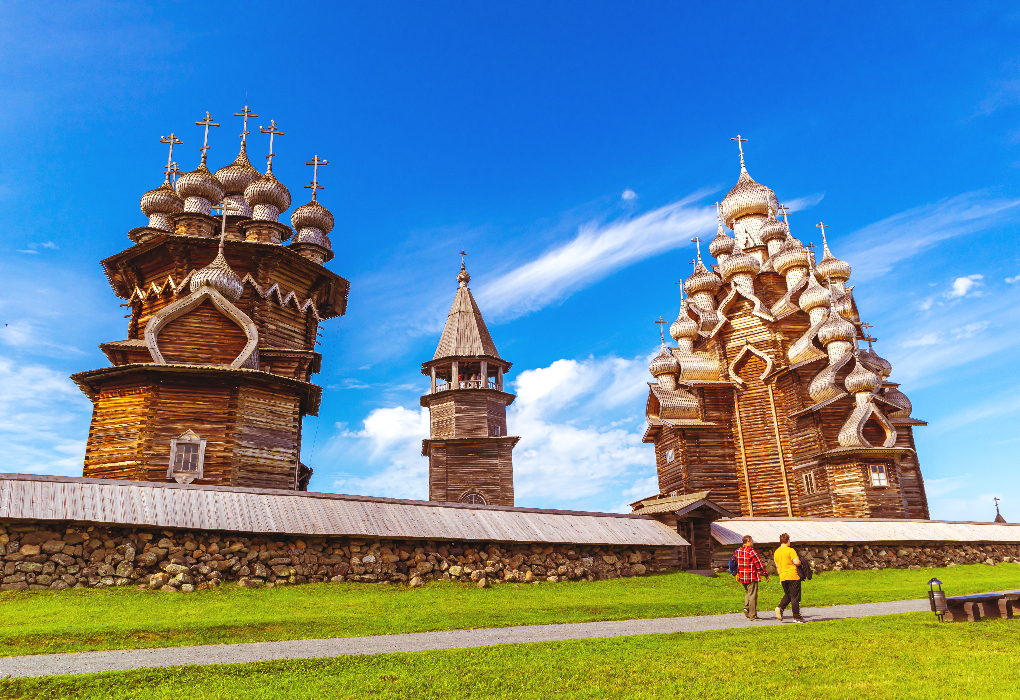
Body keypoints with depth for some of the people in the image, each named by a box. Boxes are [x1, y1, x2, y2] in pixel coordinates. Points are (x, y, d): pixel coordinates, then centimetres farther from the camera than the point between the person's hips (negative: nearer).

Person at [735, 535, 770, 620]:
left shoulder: (738, 551, 7)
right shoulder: (751, 551, -15)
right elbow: (759, 564, -11)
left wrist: (737, 573, 25)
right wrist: (766, 574, -1)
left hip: (742, 577, 7)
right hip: (752, 577, -7)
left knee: (748, 592, 24)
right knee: (752, 595, 1)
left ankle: (746, 607, 4)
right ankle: (752, 615, 4)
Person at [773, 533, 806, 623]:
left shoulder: (776, 552, 10)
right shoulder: (790, 550, -11)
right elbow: (796, 562, -21)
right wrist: (800, 563, 2)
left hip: (783, 577, 6)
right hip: (793, 576, -6)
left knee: (788, 595, 18)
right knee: (795, 597, 2)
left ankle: (780, 608, -4)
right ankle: (796, 617, 5)